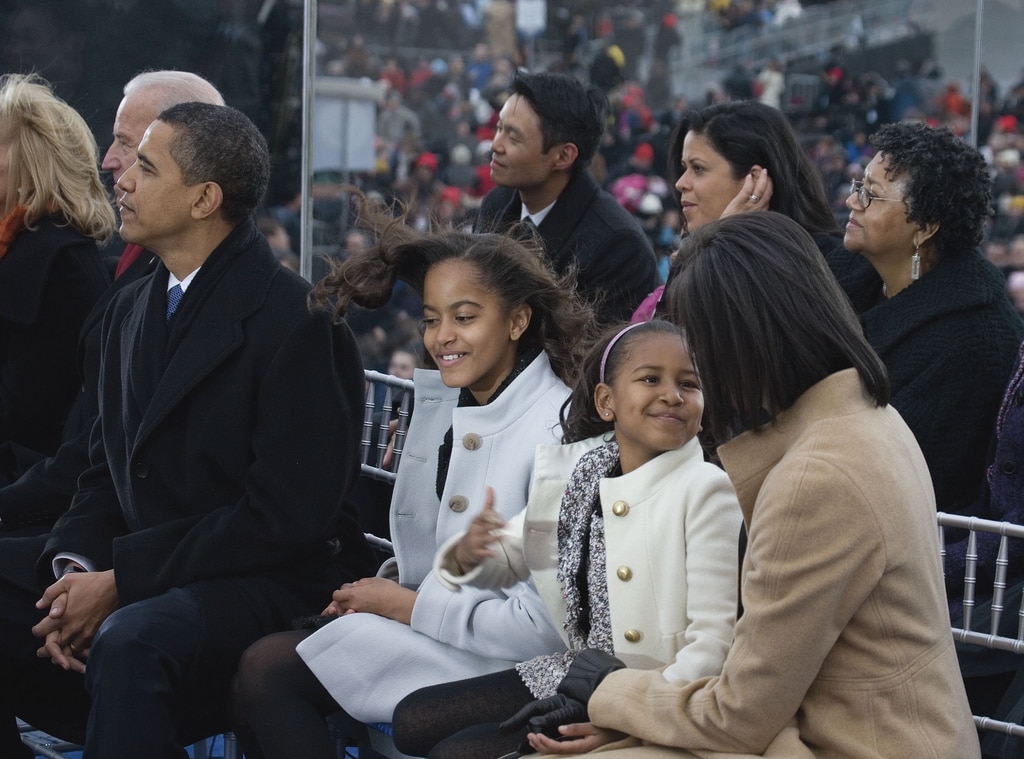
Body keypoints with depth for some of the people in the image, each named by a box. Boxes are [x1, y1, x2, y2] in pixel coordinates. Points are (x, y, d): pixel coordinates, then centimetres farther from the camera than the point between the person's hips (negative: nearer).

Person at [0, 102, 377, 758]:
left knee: (130, 642, -37)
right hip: (145, 584, 8)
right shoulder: (132, 309, 15)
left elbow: (288, 513, -17)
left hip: (276, 585, -8)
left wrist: (121, 580, -16)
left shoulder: (296, 318, -12)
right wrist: (76, 568, -5)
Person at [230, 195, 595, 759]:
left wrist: (405, 604, -12)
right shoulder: (441, 401, 8)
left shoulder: (557, 435, -18)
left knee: (267, 670, -16)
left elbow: (542, 625, -21)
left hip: (498, 663, -8)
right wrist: (387, 586, -1)